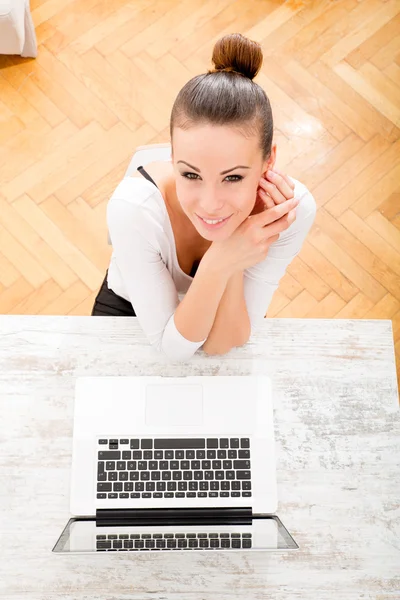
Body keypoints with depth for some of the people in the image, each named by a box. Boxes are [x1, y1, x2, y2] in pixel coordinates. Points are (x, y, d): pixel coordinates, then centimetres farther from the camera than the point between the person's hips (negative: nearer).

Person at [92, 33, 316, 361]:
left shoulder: (293, 207, -30)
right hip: (132, 307, -1)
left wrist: (231, 260, -39)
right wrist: (218, 265, -40)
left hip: (227, 310, 2)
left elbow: (220, 345, -23)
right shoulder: (134, 207, -34)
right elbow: (173, 347, -25)